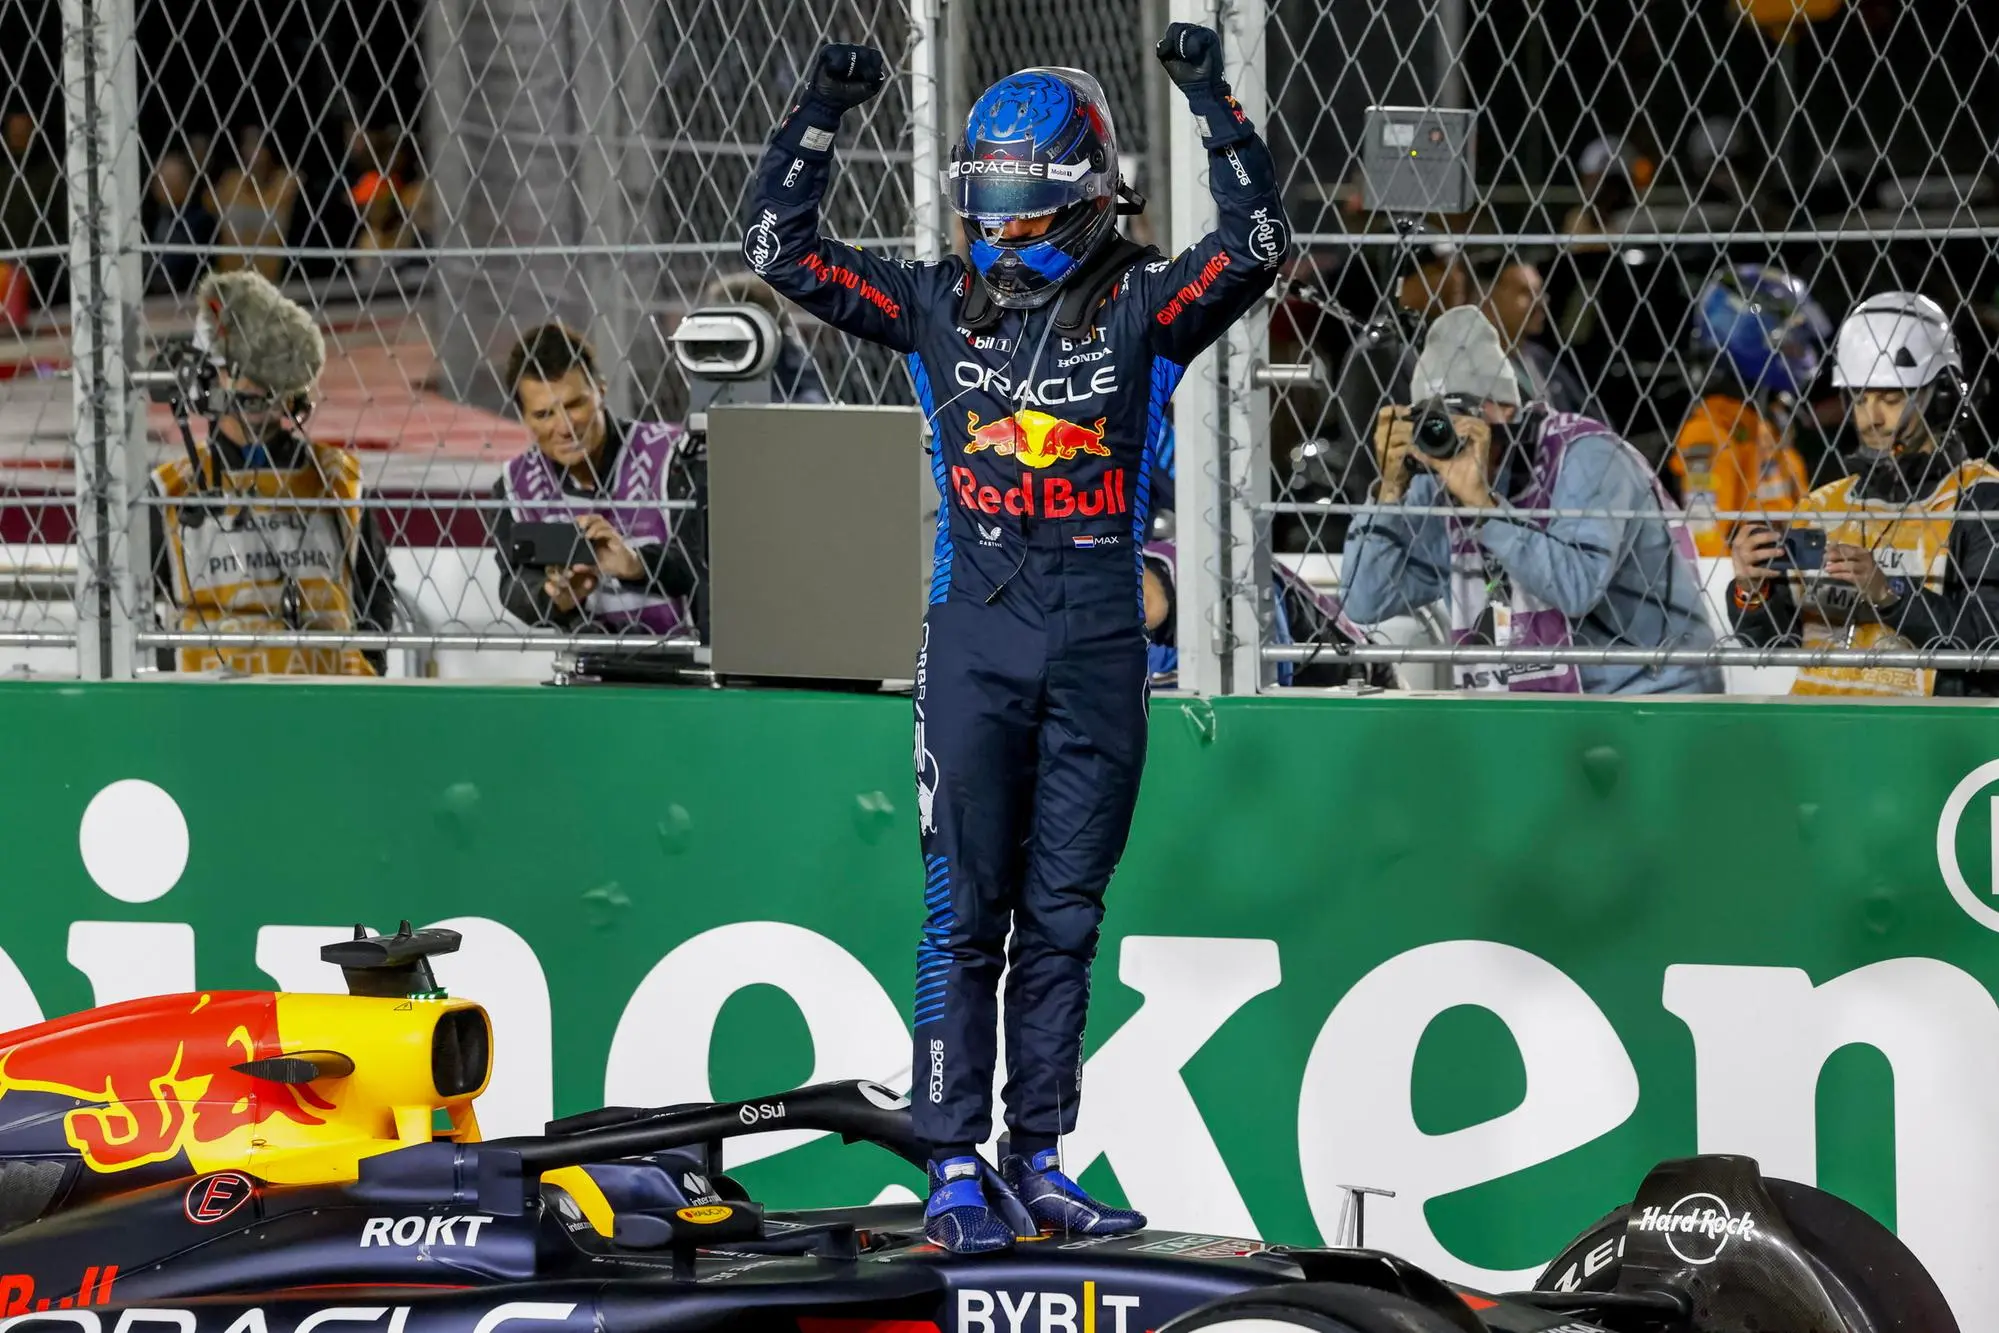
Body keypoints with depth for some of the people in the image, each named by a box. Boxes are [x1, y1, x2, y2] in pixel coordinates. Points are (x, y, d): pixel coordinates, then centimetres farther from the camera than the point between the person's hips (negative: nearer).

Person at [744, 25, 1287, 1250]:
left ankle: (1038, 1159, 14)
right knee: (965, 910, -1)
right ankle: (955, 1166, 1)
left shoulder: (1143, 309, 1)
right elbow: (780, 249, 5)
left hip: (1099, 644, 0)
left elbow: (1258, 240, -12)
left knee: (1064, 917, 7)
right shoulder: (938, 307, 6)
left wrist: (1211, 96, -18)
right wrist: (823, 114, -3)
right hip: (975, 635, 0)